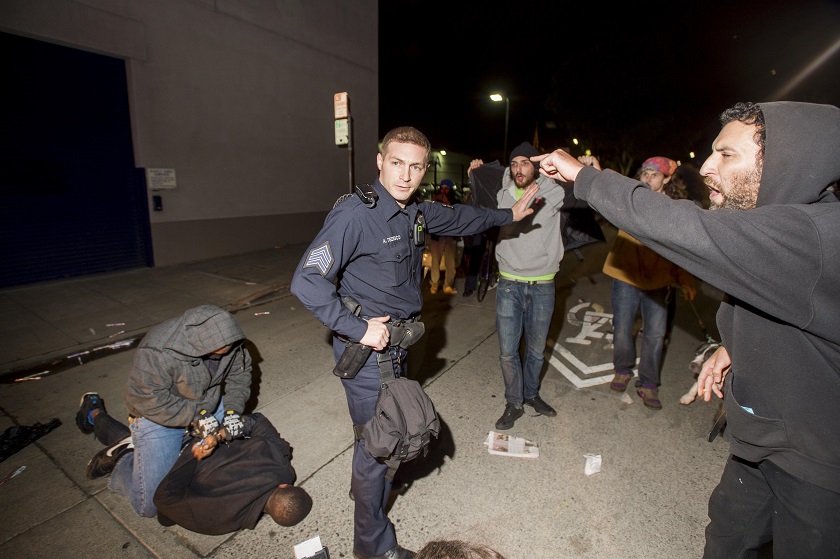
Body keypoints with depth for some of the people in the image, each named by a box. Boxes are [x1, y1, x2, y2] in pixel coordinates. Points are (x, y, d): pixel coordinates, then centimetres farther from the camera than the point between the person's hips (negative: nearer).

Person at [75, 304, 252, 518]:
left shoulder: (228, 340, -20)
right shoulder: (159, 353, -35)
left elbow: (240, 375, -8)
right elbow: (150, 399, -26)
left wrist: (232, 410, -22)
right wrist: (195, 415, -31)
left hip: (208, 406, 6)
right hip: (158, 415, -5)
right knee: (150, 504, -3)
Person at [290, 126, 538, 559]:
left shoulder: (417, 213, 2)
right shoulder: (355, 214, -23)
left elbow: (459, 217, 21)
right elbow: (307, 280, -27)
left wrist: (509, 214, 28)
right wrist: (359, 328, -25)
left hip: (397, 343, 8)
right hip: (367, 347, -8)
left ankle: (366, 486, 57)